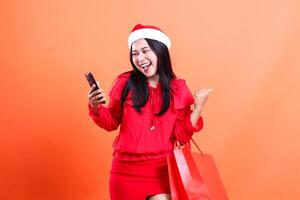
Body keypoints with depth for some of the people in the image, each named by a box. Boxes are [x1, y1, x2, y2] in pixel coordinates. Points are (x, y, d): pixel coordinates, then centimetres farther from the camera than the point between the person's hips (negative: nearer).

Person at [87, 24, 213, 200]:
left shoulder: (178, 89, -2)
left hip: (161, 169, 0)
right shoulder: (125, 83, -3)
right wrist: (96, 108, -11)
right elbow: (112, 123, 6)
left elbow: (182, 136, -2)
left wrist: (198, 107, -10)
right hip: (126, 168, 1)